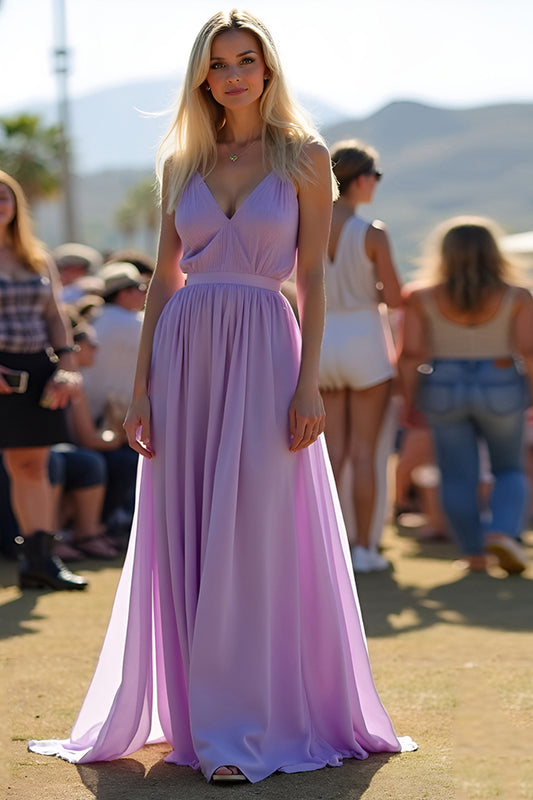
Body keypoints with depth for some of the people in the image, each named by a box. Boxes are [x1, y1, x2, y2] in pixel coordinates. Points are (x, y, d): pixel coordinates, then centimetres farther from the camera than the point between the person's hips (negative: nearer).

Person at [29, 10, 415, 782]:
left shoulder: (305, 157, 2)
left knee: (255, 538, -3)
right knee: (181, 541, 6)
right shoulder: (183, 162, 11)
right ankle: (189, 709, 18)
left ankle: (245, 731, 4)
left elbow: (313, 279, -2)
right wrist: (141, 386, 4)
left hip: (263, 352, -3)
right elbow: (163, 278, 10)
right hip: (186, 350, 4)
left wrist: (309, 383, -10)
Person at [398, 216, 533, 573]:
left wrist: (409, 402, 1)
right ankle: (503, 532, -6)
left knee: (459, 477, 10)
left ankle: (475, 554, 9)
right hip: (500, 391, 0)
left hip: (443, 391, 0)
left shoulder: (423, 299, -3)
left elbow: (411, 354, -6)